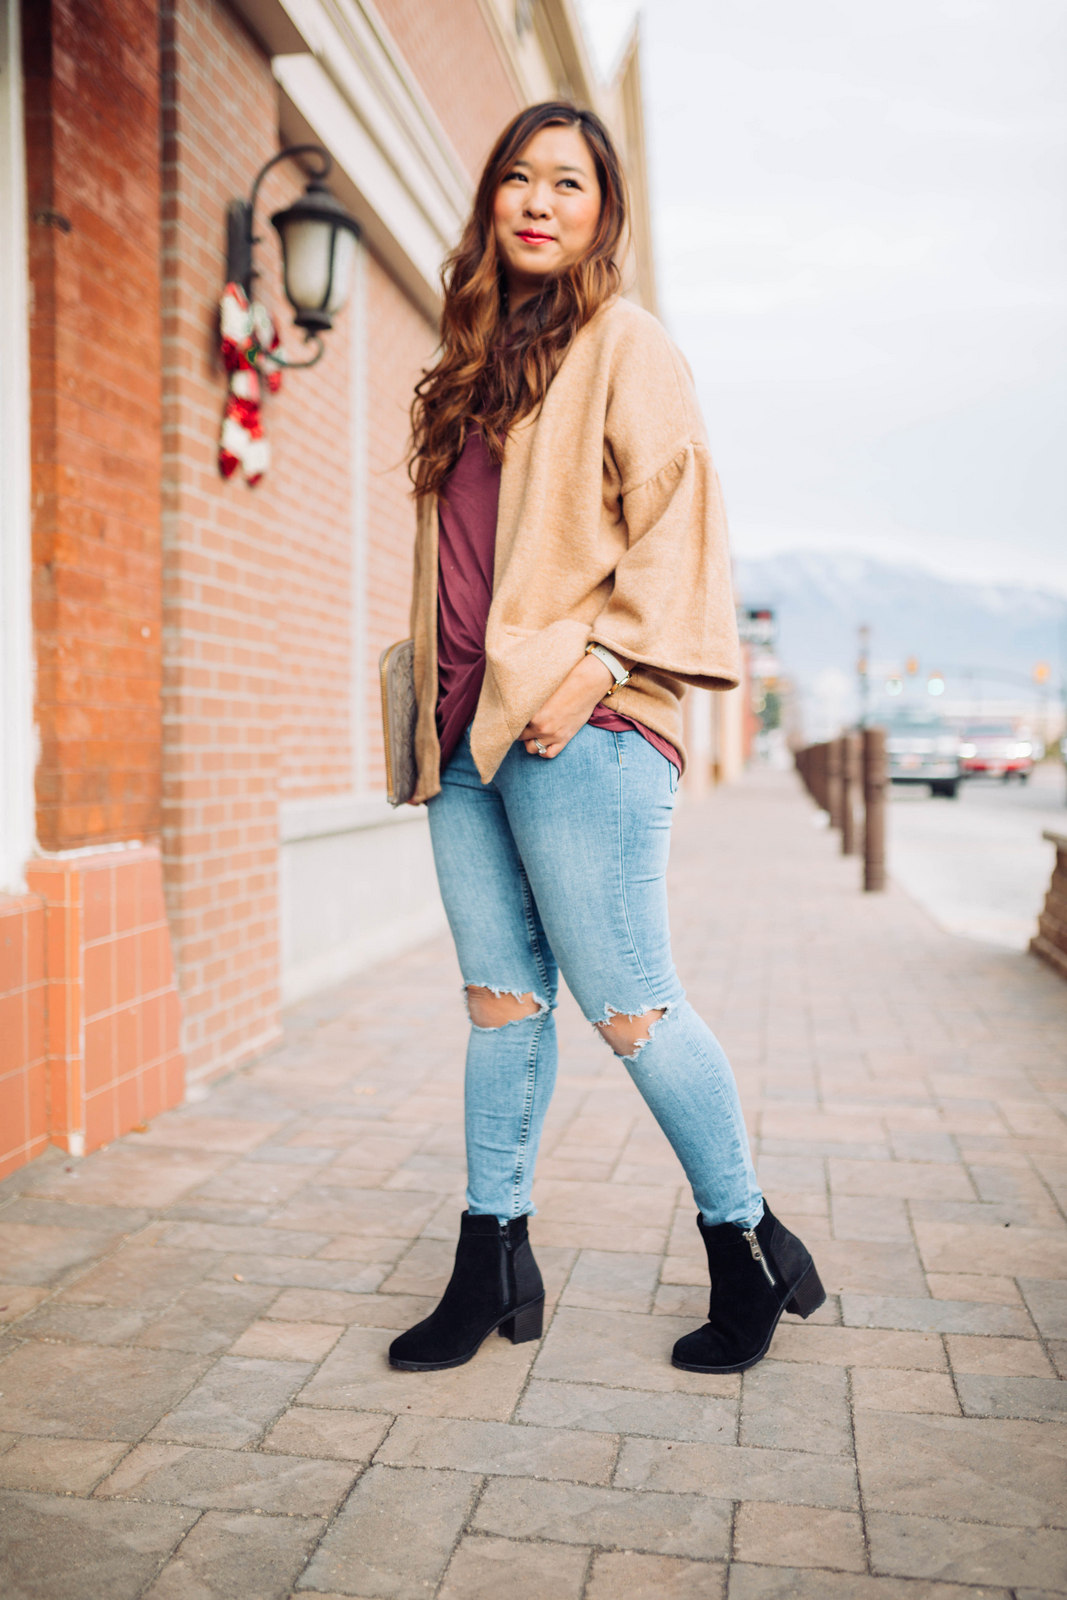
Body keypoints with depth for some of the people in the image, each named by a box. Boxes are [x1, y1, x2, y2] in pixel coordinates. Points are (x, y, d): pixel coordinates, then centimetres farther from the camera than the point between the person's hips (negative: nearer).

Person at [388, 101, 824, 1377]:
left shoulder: (624, 343, 3)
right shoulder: (473, 368, 22)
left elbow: (674, 520, -6)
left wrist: (601, 660, -17)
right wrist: (434, 705, 16)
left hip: (580, 725, -7)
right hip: (466, 731, 7)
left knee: (626, 1007, -4)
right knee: (501, 998, 9)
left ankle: (748, 1245, 15)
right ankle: (493, 1262, 20)